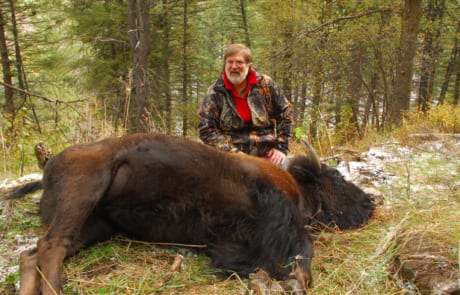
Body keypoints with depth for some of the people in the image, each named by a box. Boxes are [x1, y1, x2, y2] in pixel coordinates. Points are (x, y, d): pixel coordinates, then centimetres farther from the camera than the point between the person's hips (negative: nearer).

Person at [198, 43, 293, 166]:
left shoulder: (265, 84, 3)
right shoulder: (215, 92, -1)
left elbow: (285, 113, 9)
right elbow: (206, 129, -4)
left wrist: (281, 147, 1)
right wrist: (232, 153, -13)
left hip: (266, 156, 2)